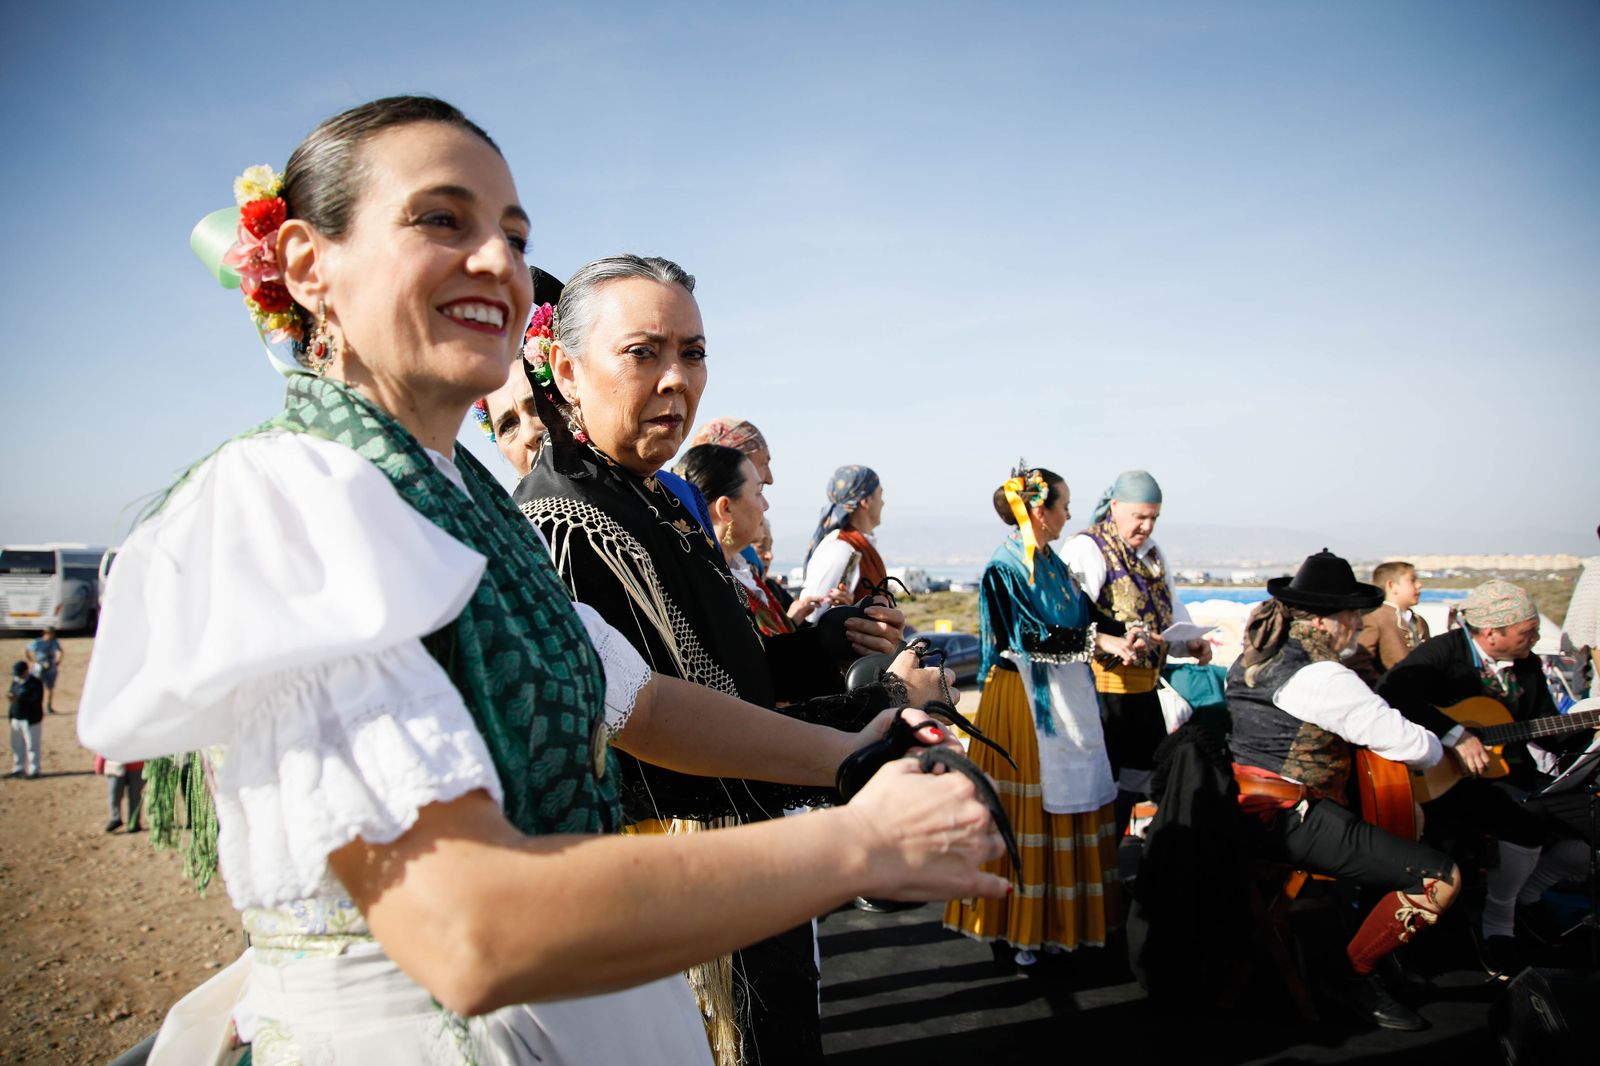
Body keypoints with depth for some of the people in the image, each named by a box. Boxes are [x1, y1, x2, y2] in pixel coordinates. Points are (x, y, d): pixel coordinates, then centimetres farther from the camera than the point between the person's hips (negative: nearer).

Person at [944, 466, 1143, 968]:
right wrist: (1097, 639, -22)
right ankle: (1012, 927, 11)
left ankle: (1054, 918, 25)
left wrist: (1120, 630, -3)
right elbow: (1029, 635, -22)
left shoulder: (1050, 560, 11)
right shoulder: (1005, 566, -14)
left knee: (1066, 803, 12)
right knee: (1025, 811, -2)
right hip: (1023, 699, -8)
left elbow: (1080, 612, 13)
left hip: (1065, 697, 8)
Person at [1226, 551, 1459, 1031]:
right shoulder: (1322, 676, -18)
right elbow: (1411, 744, -14)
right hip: (1290, 820, -10)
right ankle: (1356, 973, 5)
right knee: (1441, 877, -11)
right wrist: (1436, 747, 8)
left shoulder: (1256, 654, 11)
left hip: (1246, 808, 10)